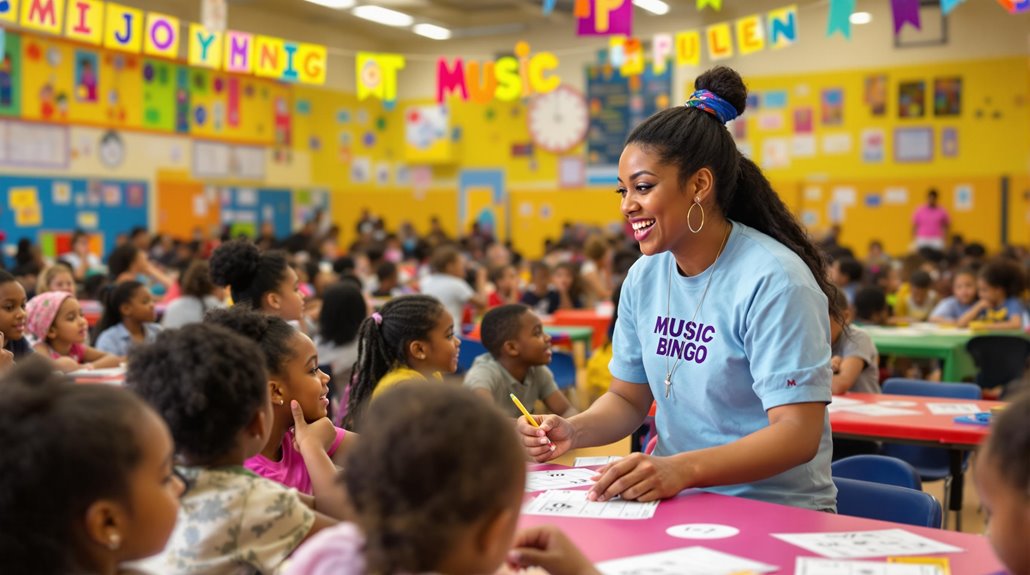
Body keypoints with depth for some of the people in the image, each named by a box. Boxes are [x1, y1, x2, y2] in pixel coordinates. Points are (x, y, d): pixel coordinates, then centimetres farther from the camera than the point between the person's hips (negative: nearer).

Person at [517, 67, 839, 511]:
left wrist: (684, 469, -35)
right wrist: (573, 431, -8)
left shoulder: (772, 280, -16)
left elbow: (798, 433, -22)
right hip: (677, 499, 6)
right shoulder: (644, 277, 5)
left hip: (776, 510, -6)